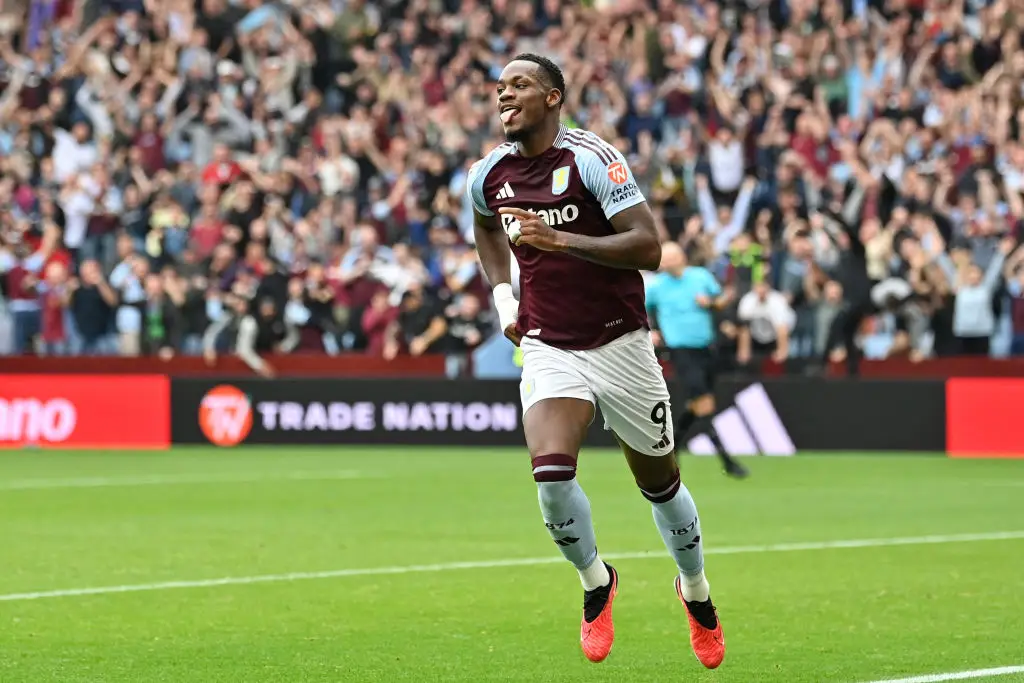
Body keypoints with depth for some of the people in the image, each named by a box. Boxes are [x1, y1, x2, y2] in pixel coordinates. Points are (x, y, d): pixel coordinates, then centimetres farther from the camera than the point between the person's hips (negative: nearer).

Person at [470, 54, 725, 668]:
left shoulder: (593, 158, -15)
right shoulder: (489, 175, 2)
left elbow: (648, 247, -23)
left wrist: (558, 239, -30)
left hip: (621, 345, -2)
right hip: (548, 348, 3)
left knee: (659, 482, 11)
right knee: (551, 471, -21)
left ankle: (697, 593, 37)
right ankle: (595, 583, 5)